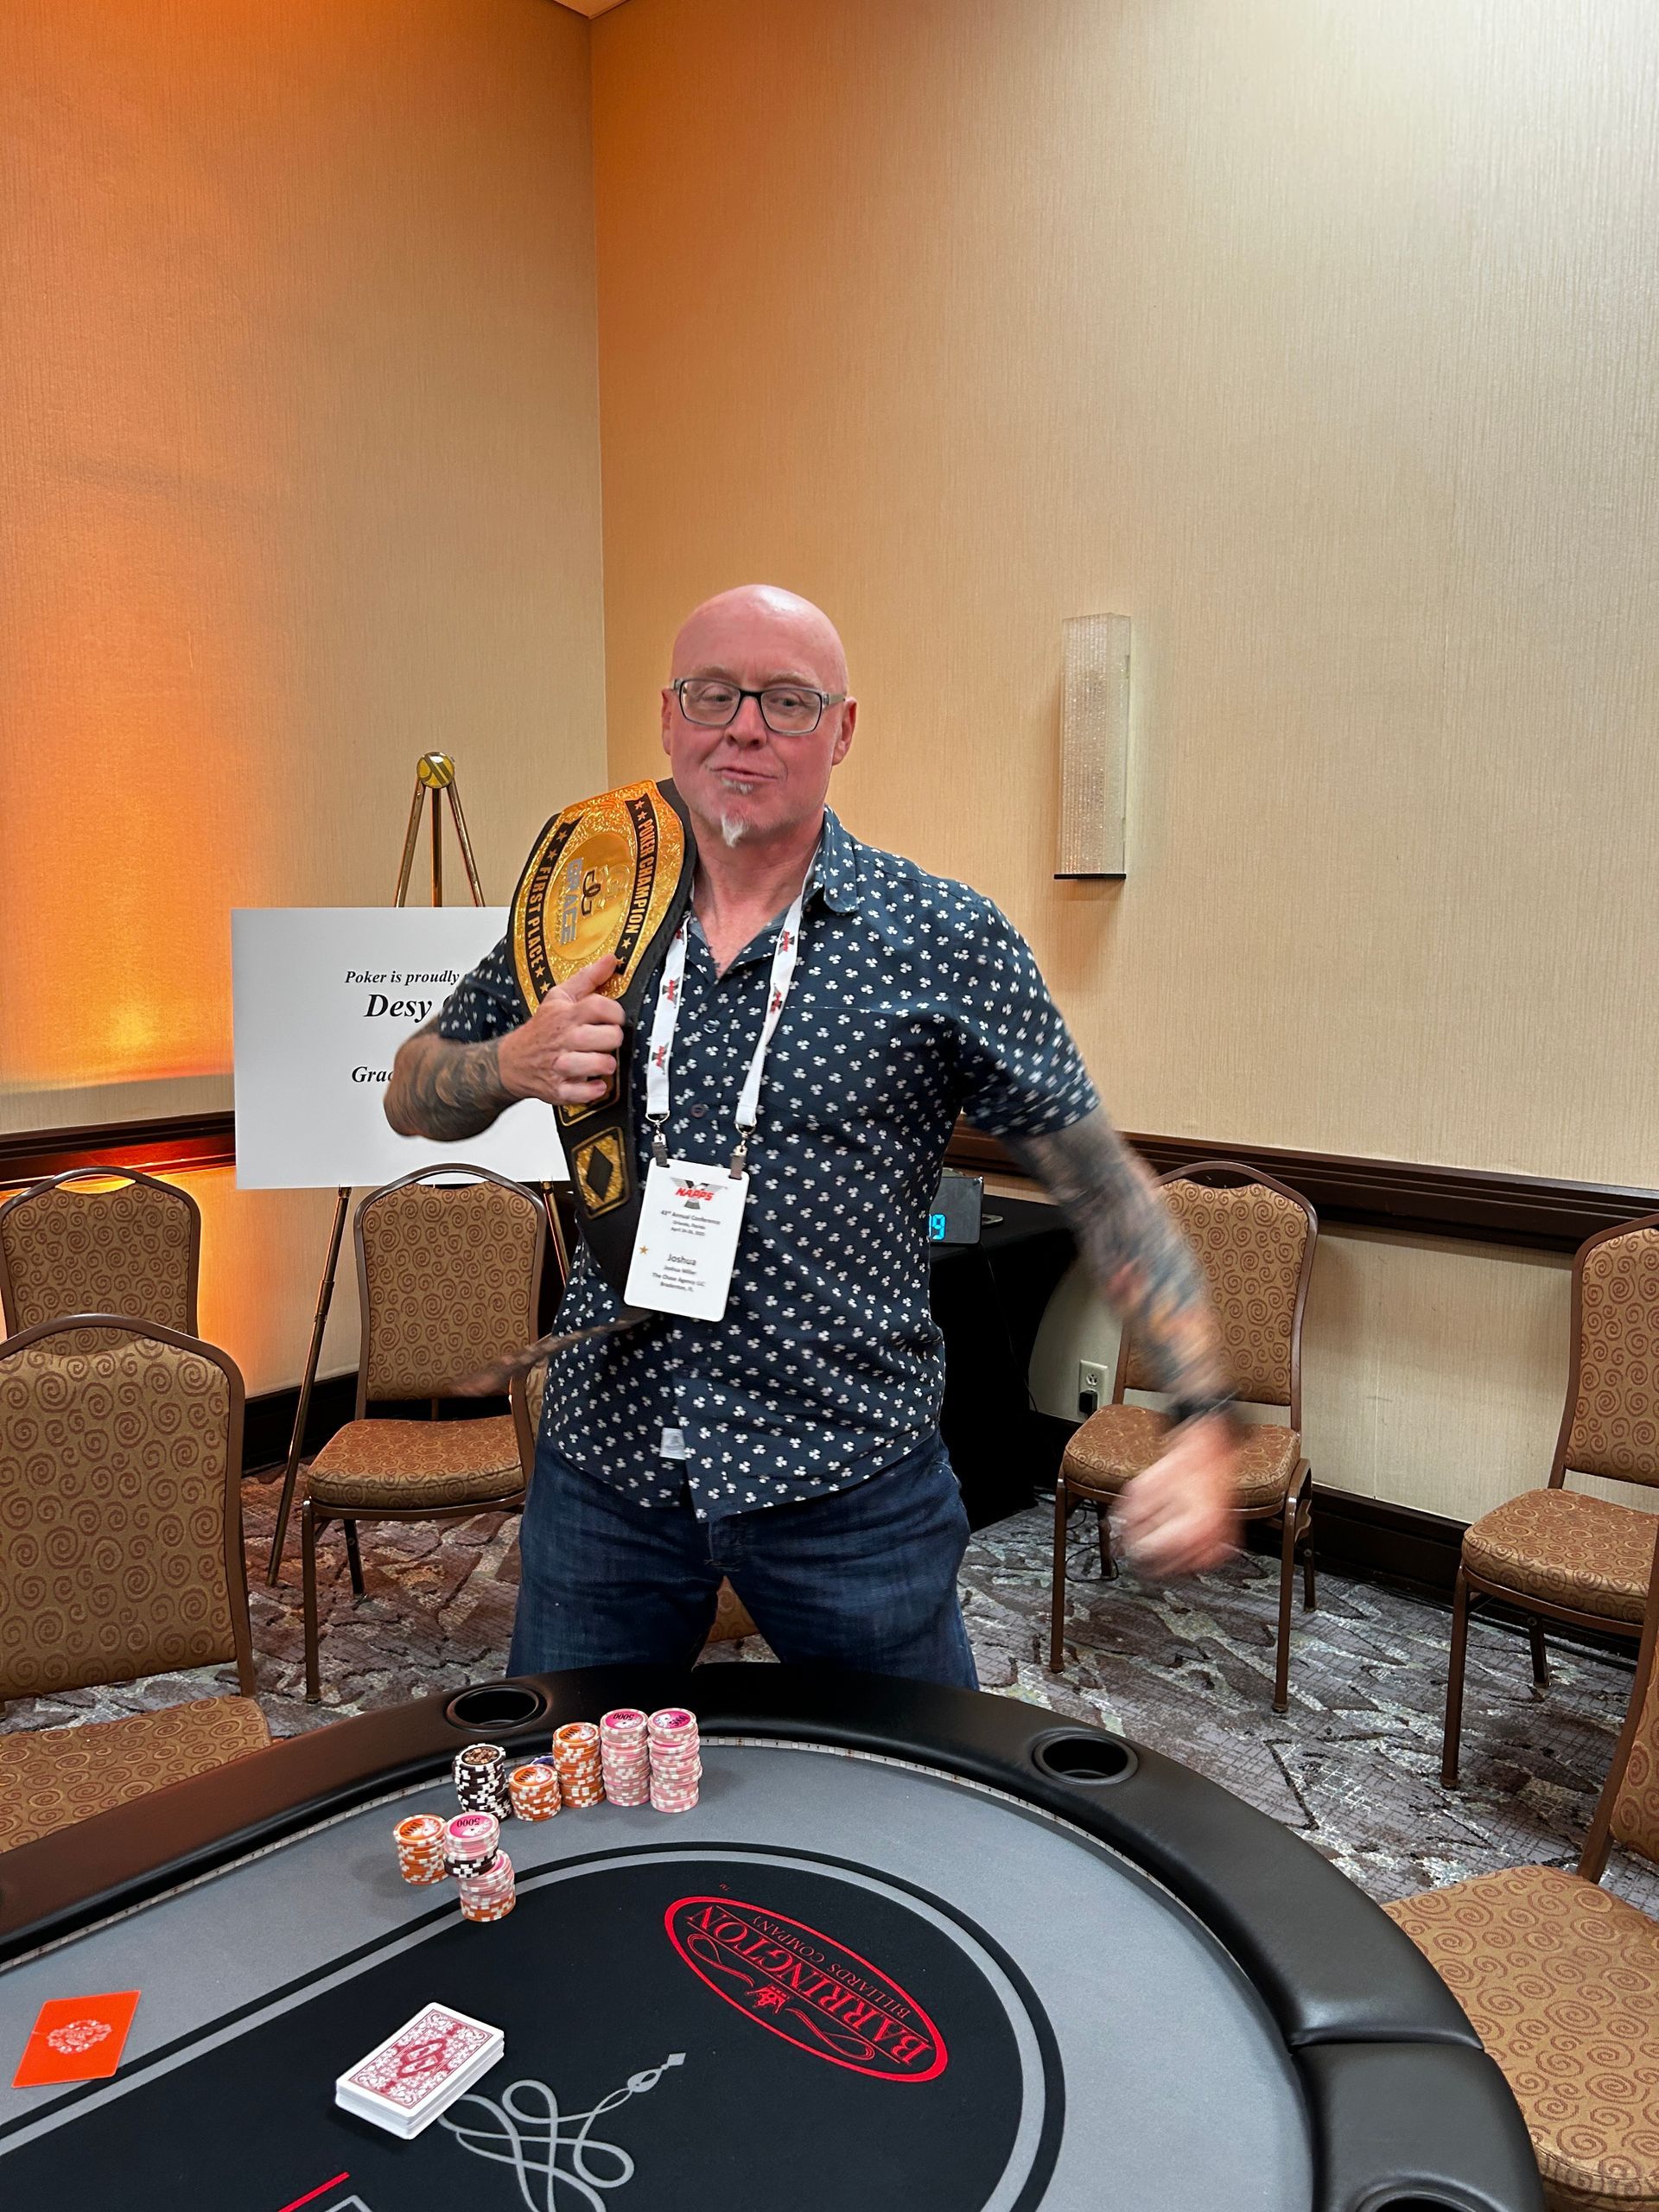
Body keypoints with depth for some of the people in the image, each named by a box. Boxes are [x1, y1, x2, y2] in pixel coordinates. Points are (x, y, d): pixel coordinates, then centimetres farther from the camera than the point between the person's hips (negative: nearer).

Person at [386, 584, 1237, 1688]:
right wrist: (511, 1063, -13)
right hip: (603, 1462, 3)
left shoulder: (947, 941, -9)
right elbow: (413, 1097, 10)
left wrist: (1204, 1420, -18)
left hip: (850, 1483, -2)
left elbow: (1105, 1189, -7)